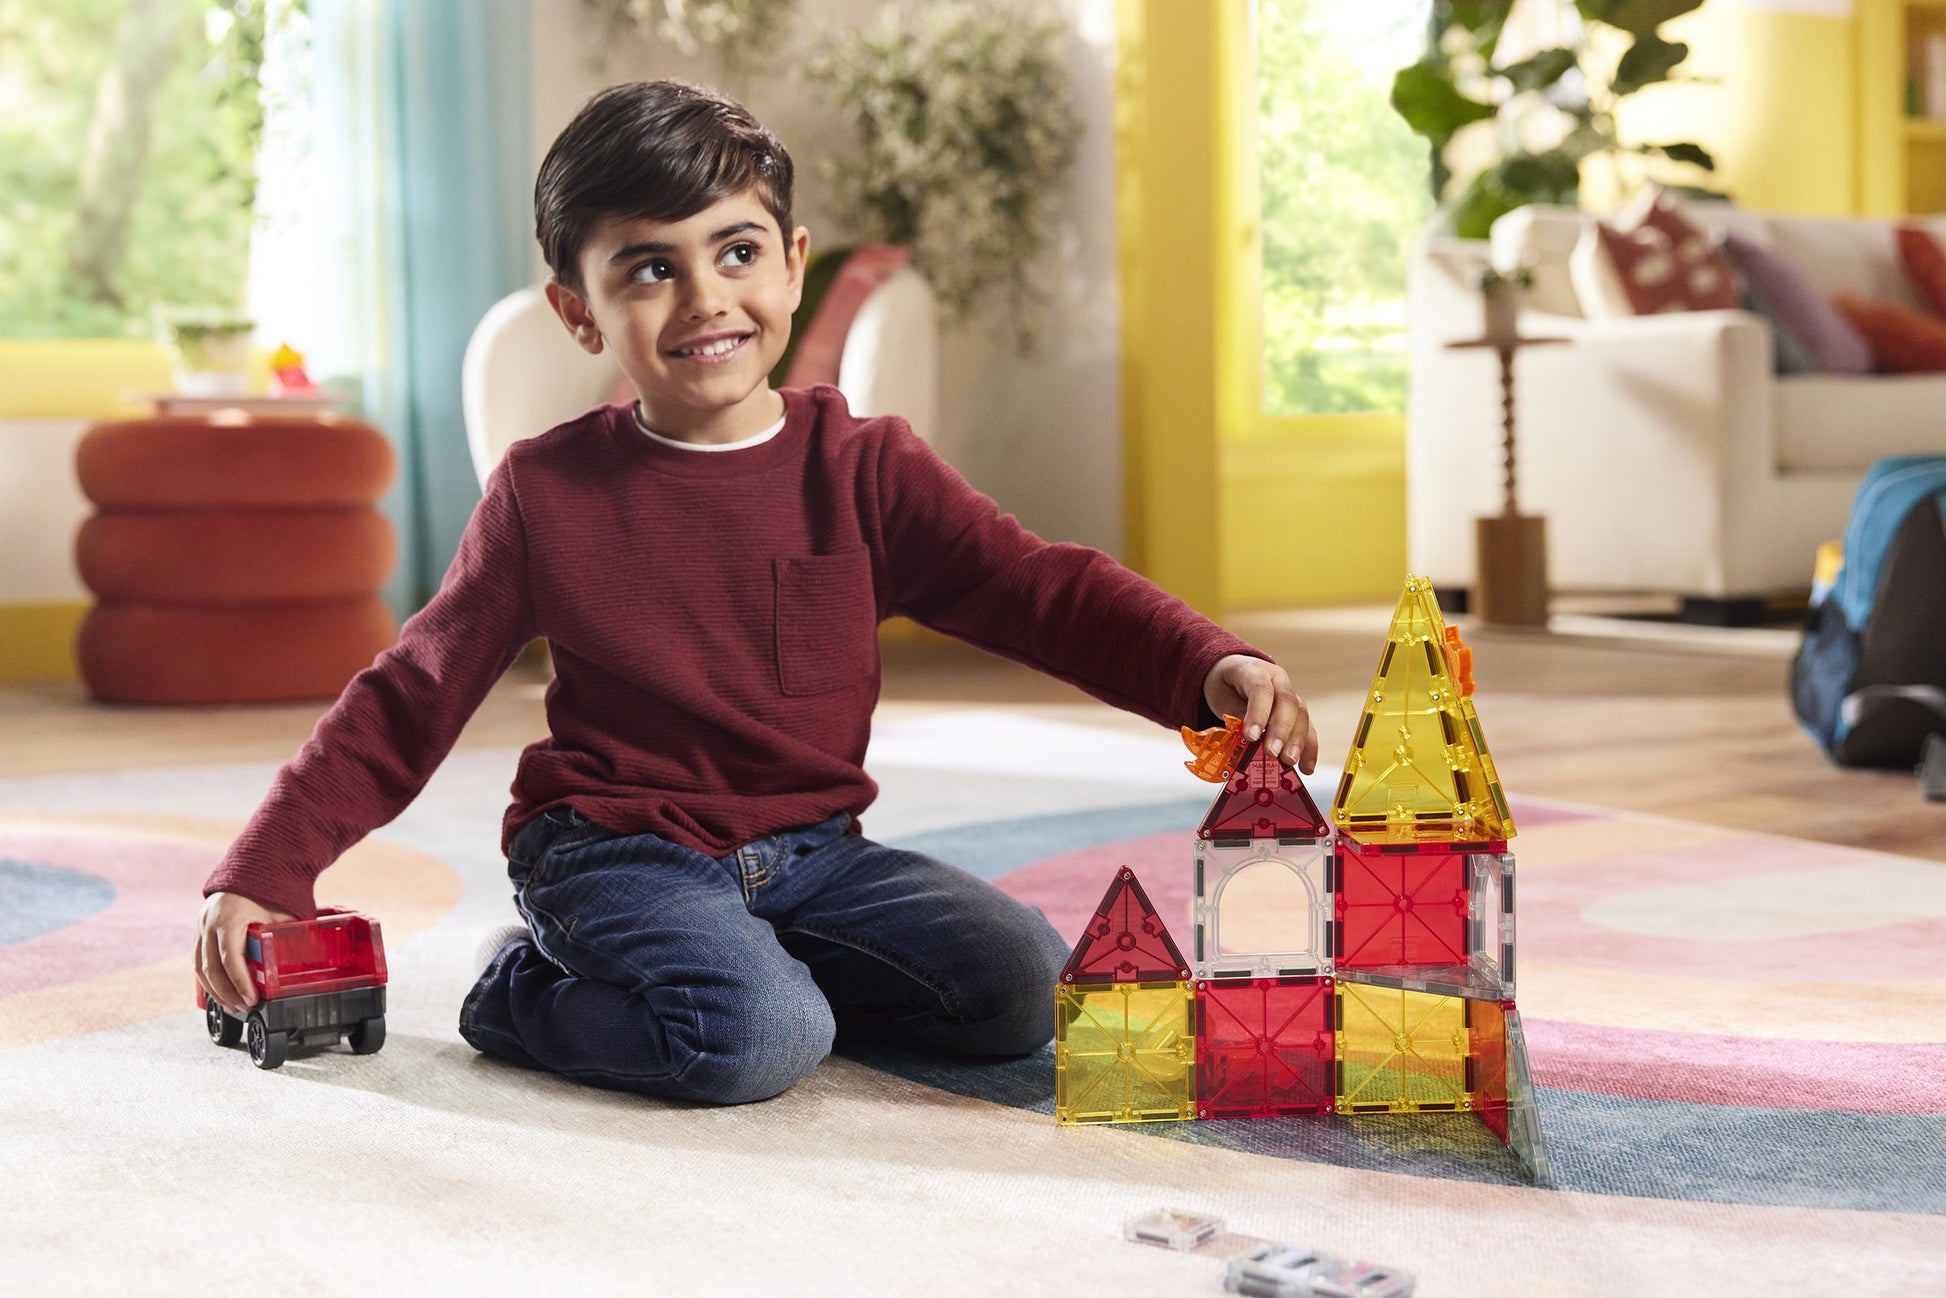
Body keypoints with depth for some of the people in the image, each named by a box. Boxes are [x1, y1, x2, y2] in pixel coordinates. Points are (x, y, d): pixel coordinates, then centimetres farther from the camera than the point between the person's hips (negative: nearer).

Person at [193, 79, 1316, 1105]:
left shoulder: (864, 470, 0)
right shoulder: (548, 492, -3)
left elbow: (1045, 591, -7)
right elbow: (413, 701, 3)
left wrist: (1214, 669, -25)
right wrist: (264, 875, -5)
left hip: (810, 849, 4)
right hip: (617, 851, -4)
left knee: (1026, 992, -12)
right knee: (754, 1040, -30)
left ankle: (748, 963, 6)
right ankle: (527, 992, -1)